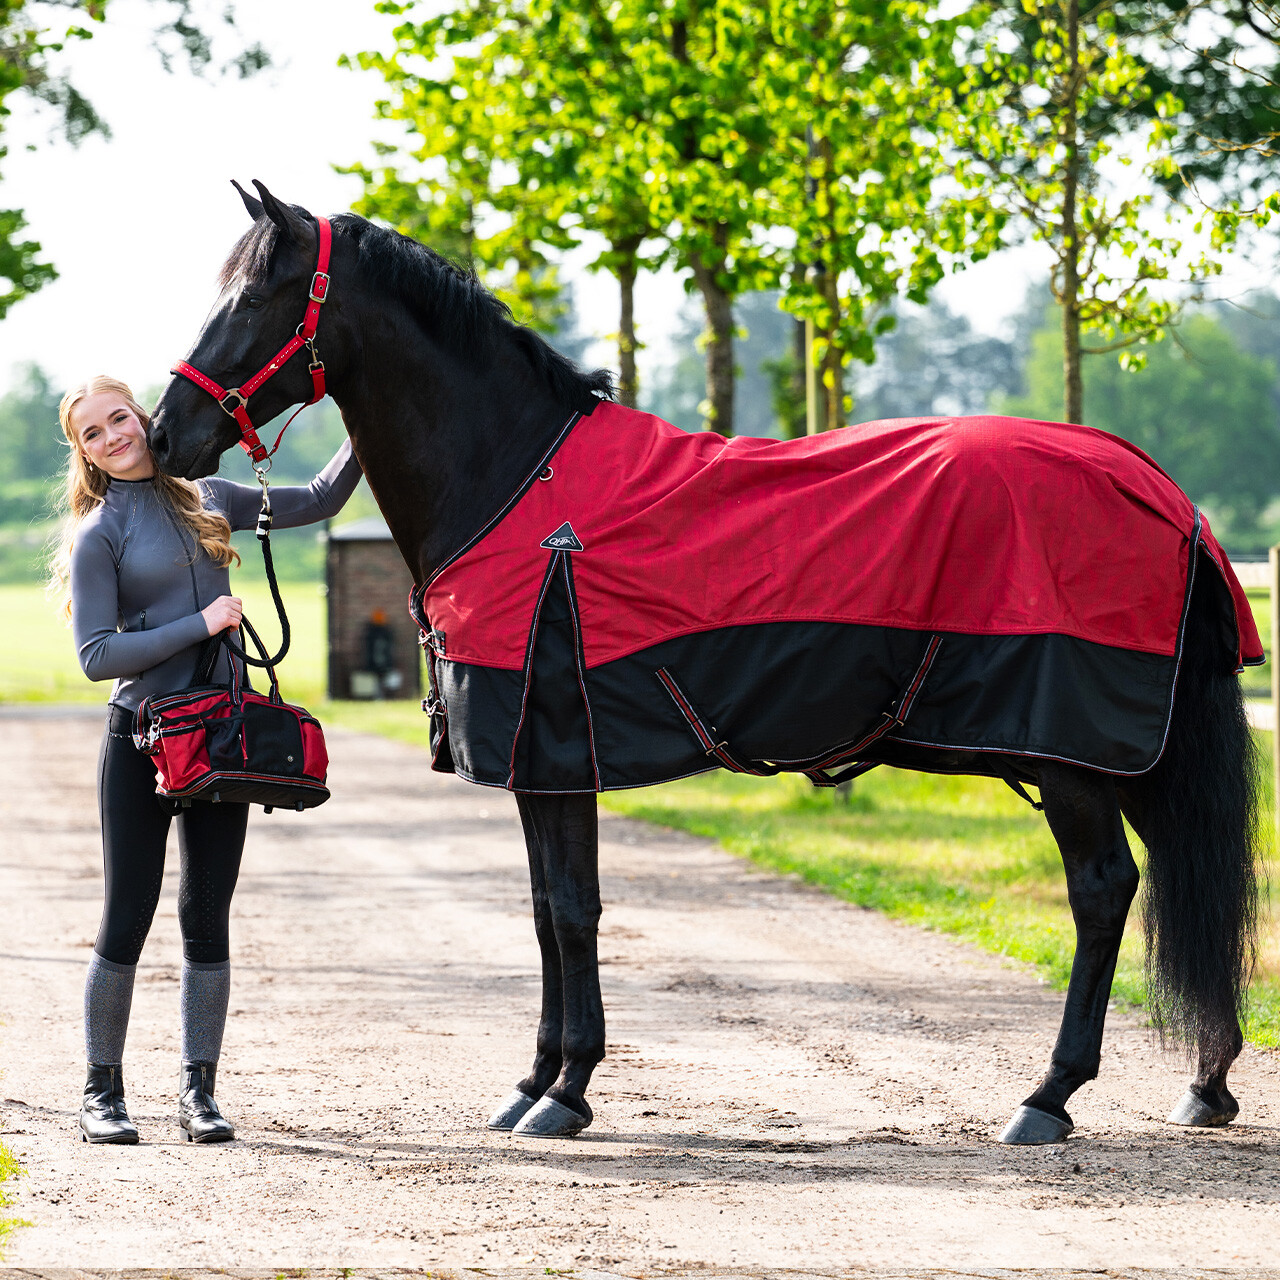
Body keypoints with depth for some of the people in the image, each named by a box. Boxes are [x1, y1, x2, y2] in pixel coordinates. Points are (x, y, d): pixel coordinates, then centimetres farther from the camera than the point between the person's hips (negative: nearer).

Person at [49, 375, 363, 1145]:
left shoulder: (207, 499, 10)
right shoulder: (99, 534, -4)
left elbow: (319, 502, 22)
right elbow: (97, 655, -11)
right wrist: (201, 625, -15)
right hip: (142, 738, -4)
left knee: (208, 920, 6)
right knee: (128, 920, -1)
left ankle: (199, 1089, 12)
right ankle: (103, 1091, 9)